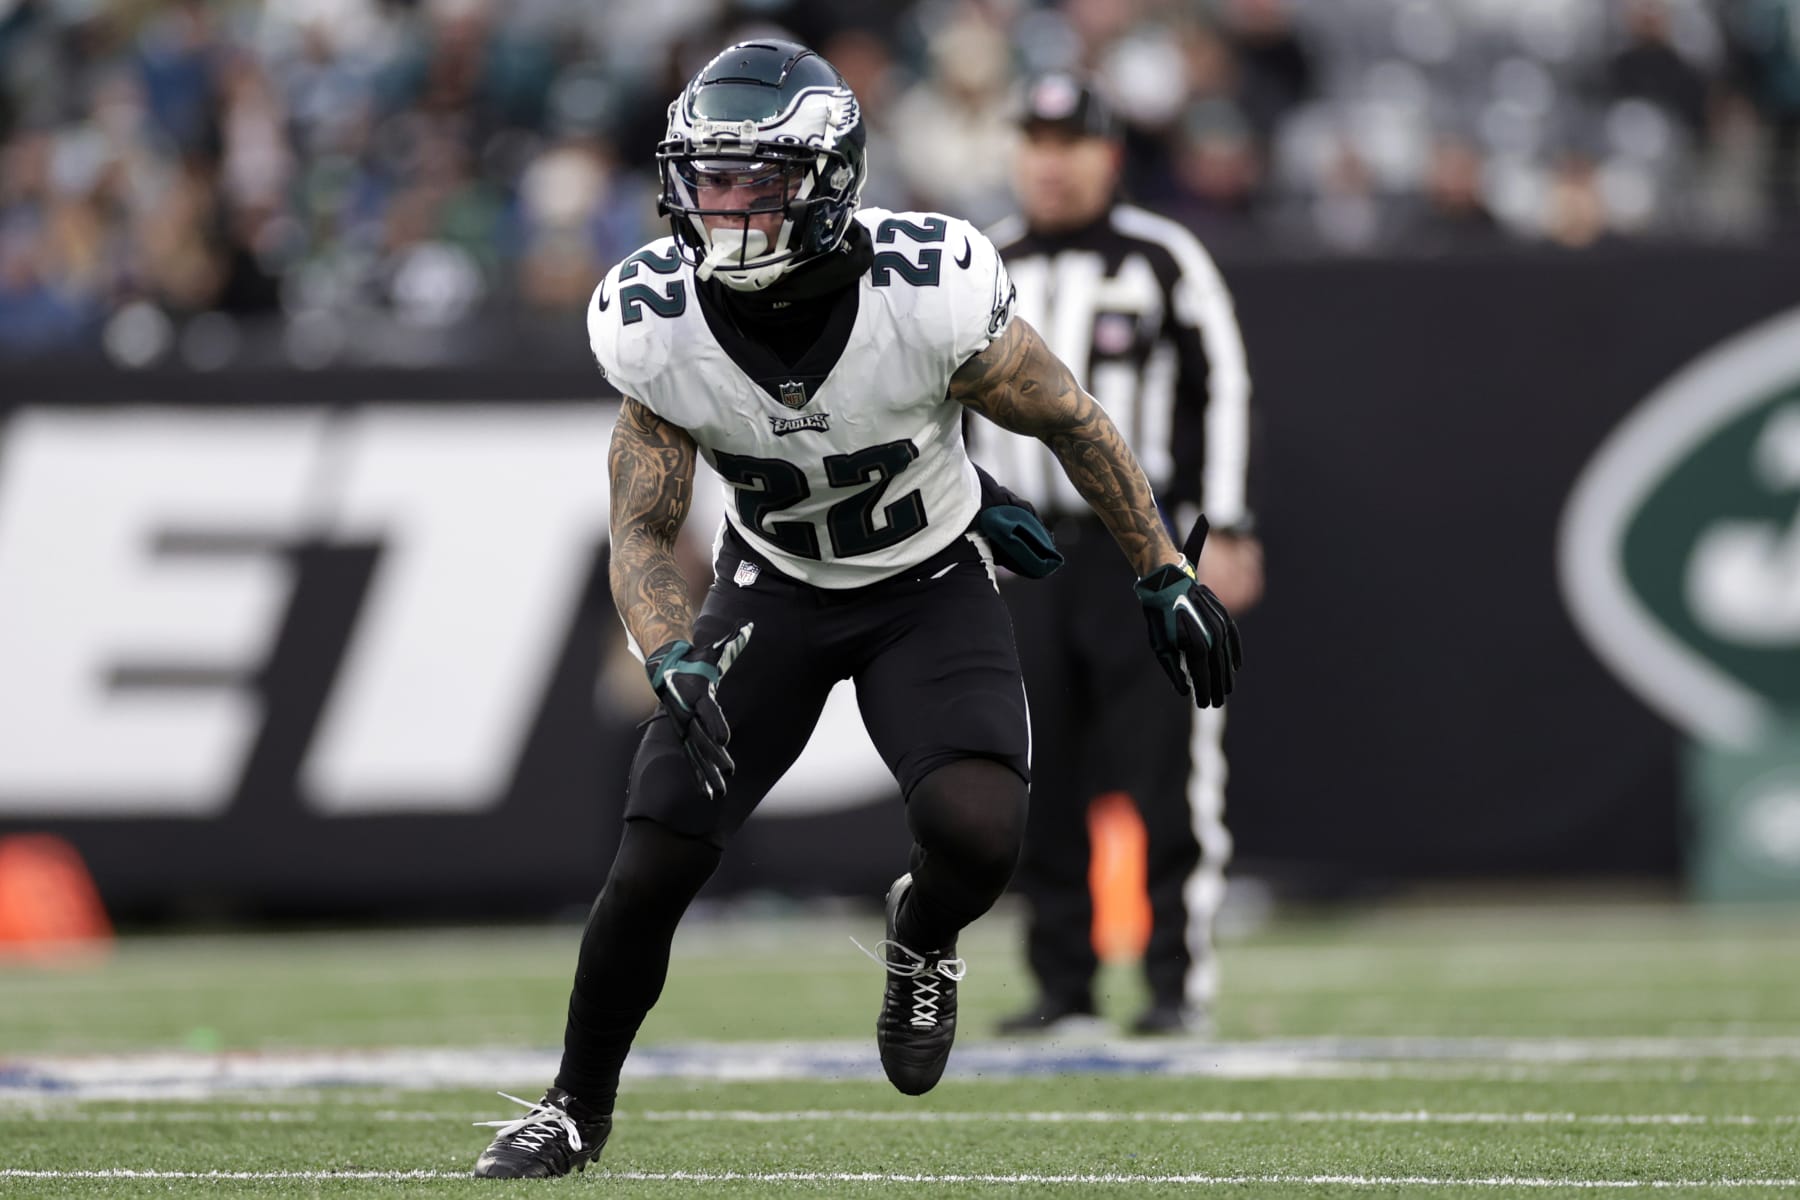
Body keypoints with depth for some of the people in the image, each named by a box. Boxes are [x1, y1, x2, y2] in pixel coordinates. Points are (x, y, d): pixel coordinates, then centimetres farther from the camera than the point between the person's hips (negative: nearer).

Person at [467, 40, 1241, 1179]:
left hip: (932, 583, -2)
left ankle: (922, 939, 13)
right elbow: (645, 533, -12)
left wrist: (1167, 576, -5)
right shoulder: (656, 325, -22)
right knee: (652, 868, -7)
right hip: (775, 584, 2)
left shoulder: (931, 292, -30)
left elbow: (1071, 422, -12)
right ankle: (577, 1107, 18)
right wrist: (678, 668, -31)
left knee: (978, 832, -26)